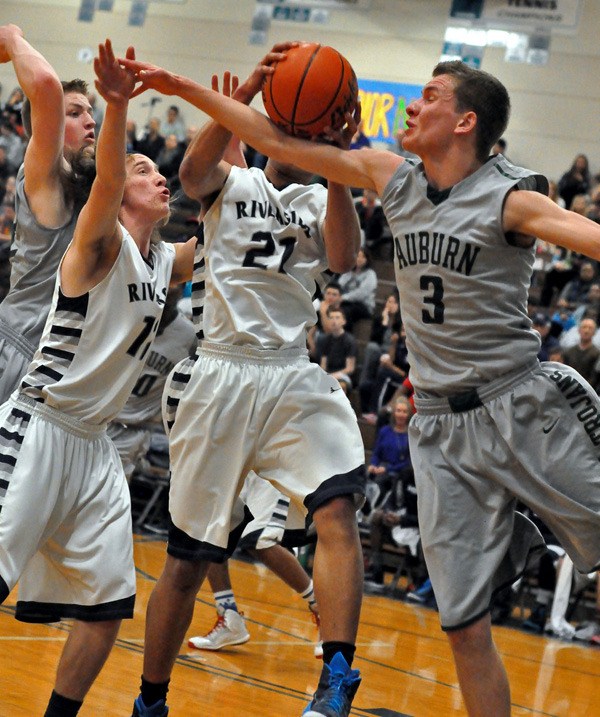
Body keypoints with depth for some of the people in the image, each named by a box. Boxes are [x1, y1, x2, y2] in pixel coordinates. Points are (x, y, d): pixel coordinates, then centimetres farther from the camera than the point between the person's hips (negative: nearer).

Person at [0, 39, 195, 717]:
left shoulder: (164, 262, 13)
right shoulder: (101, 242, -8)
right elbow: (103, 183, -28)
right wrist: (117, 106, -45)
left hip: (94, 445, 8)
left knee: (106, 605, 6)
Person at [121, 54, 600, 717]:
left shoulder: (509, 199, -9)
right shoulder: (391, 177, 7)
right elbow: (279, 142, 10)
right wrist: (182, 87, 10)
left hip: (522, 411, -4)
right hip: (439, 427, 4)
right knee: (464, 625, 3)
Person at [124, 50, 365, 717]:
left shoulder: (322, 203, 13)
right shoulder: (232, 183, 9)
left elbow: (344, 257, -9)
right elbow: (193, 170, -16)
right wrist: (246, 90, -30)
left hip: (294, 378, 2)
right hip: (221, 374, -1)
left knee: (338, 509, -24)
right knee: (188, 556, 3)